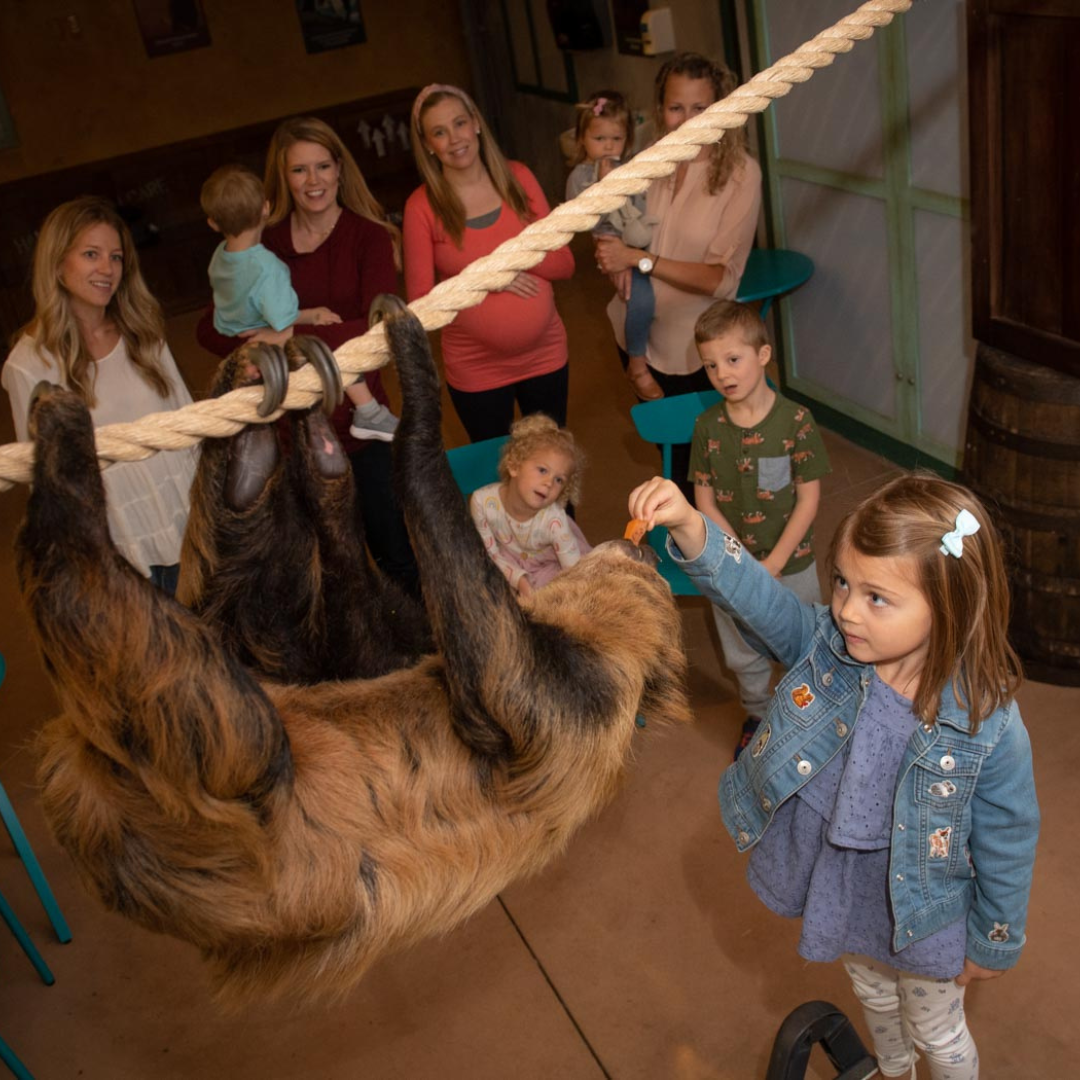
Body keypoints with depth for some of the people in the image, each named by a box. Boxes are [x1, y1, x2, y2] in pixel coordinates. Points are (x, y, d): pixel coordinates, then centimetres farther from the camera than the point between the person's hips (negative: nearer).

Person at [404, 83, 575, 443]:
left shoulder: (517, 177, -4)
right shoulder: (422, 205, -12)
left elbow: (564, 264, -3)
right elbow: (421, 300, -11)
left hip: (545, 356, 2)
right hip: (475, 370, -2)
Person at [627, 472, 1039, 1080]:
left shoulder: (988, 726, -33)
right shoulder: (827, 648, -23)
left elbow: (1007, 848, -19)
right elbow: (755, 594, -31)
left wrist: (994, 946, -5)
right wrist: (690, 529, -50)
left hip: (924, 924, -5)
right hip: (841, 896, 5)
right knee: (874, 997, 35)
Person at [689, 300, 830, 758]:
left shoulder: (796, 421, -15)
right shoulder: (707, 427, -8)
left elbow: (808, 499, -12)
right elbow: (704, 500, -6)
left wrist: (774, 563, -16)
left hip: (791, 564, -2)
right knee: (743, 656, 20)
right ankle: (757, 715, 47)